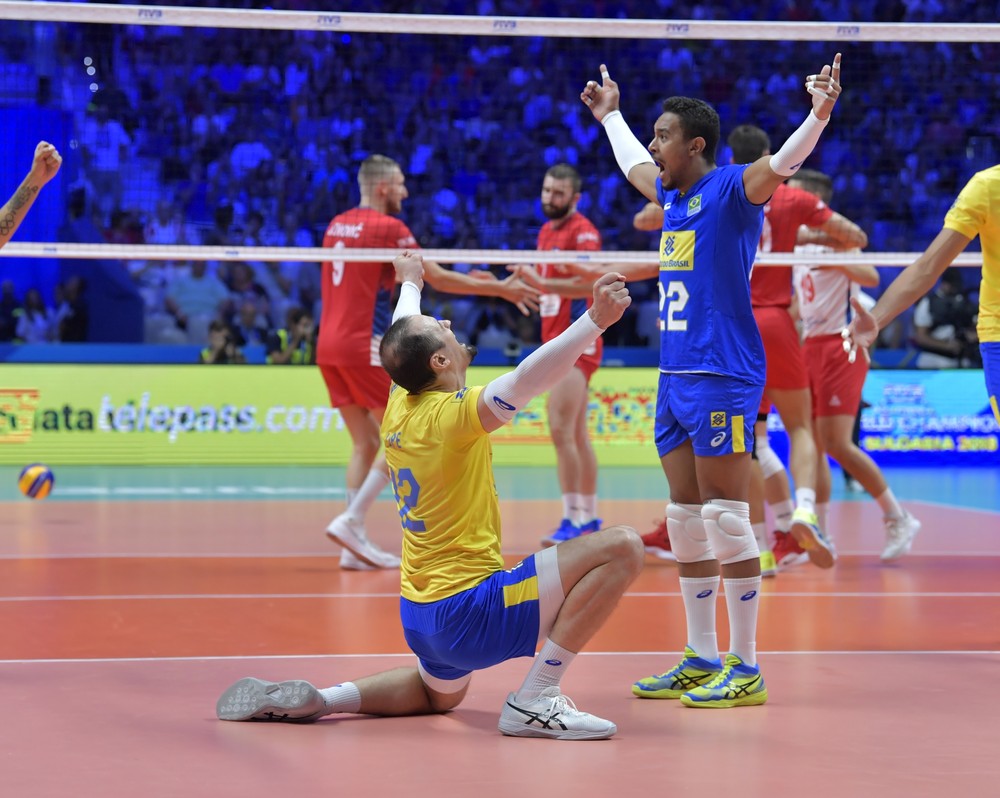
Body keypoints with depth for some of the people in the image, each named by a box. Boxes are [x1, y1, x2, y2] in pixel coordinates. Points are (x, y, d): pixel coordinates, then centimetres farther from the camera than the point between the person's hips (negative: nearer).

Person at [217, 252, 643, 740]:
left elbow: (405, 335, 28)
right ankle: (534, 702, -15)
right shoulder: (453, 413, -18)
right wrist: (596, 320, -45)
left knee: (438, 694, 39)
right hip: (467, 614, -10)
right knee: (619, 549, -16)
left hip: (419, 616, 10)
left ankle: (316, 699, 18)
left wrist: (410, 284, 46)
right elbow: (527, 378, -37)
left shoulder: (400, 408, 6)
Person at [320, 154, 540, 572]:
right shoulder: (389, 227, -8)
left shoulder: (336, 225, 14)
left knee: (365, 444, 10)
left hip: (329, 345, 8)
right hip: (363, 345, -8)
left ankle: (354, 545, 3)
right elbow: (438, 279, -7)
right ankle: (351, 521, -10)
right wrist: (499, 289, -1)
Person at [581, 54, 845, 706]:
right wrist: (610, 115, 51)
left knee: (726, 518, -8)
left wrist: (819, 115, -42)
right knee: (686, 519, 10)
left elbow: (781, 163, -25)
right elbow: (635, 165, 37)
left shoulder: (732, 188, -7)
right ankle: (702, 661, 17)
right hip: (675, 380, 9)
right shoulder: (673, 195, 16)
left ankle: (745, 670, -3)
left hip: (723, 378, -9)